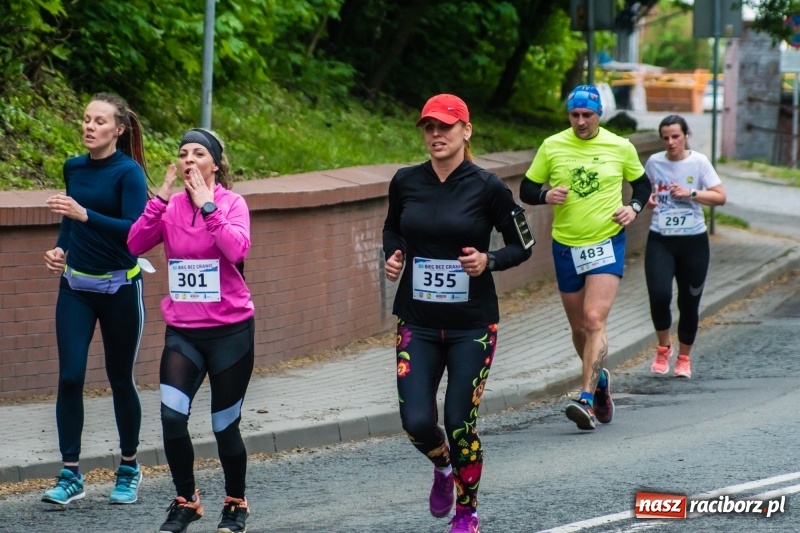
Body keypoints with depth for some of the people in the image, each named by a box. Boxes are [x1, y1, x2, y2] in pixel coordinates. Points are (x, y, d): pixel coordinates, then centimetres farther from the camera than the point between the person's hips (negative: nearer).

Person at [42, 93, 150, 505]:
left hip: (120, 288, -4)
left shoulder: (128, 172, -12)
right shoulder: (74, 168, 5)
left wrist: (84, 214, -32)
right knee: (70, 376, -6)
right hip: (76, 285, 4)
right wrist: (59, 248, -1)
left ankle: (129, 470, 24)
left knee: (120, 379, 7)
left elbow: (136, 230, -24)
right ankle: (70, 475, -3)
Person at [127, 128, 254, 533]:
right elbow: (135, 244, -12)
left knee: (225, 426, 6)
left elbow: (237, 249, -25)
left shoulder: (231, 203, -7)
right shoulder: (170, 206, 1)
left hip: (230, 331, -2)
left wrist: (206, 205, -23)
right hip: (182, 332, 2)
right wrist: (161, 198, -17)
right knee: (172, 415, -14)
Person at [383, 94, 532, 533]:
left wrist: (488, 261, -18)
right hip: (417, 323, 3)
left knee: (460, 422, -1)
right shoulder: (406, 182, 0)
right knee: (416, 422, -6)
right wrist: (393, 255, -2)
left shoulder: (487, 187, -8)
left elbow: (522, 246, 0)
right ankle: (443, 465, 31)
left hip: (472, 325, -2)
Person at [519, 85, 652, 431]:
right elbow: (527, 190, 5)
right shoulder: (551, 147, 0)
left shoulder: (620, 147, 0)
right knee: (579, 328, 12)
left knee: (595, 320, -18)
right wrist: (546, 195, -16)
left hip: (607, 244, -2)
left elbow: (642, 183, 16)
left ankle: (586, 400, -23)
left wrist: (634, 207, -4)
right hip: (566, 246, 2)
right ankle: (599, 380, 39)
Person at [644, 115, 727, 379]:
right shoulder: (654, 162, 4)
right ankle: (663, 347, 8)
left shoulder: (699, 162, -3)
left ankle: (684, 357, 23)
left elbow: (720, 197, -6)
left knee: (689, 302, 4)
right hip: (660, 240, 1)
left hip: (693, 241, -1)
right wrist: (647, 201, -3)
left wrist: (690, 193, -18)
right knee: (659, 295, -17)